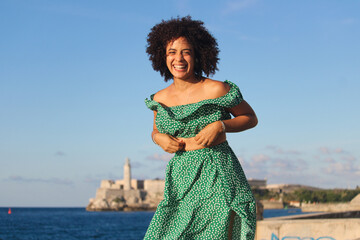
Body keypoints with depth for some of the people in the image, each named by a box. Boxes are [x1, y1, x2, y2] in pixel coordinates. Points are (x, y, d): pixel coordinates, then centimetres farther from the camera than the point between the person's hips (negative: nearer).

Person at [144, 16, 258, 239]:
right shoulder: (159, 99, 7)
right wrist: (159, 137, 1)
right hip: (181, 179, 4)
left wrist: (219, 126, -12)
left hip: (218, 175, -4)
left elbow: (251, 118, 4)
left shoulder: (215, 90, -6)